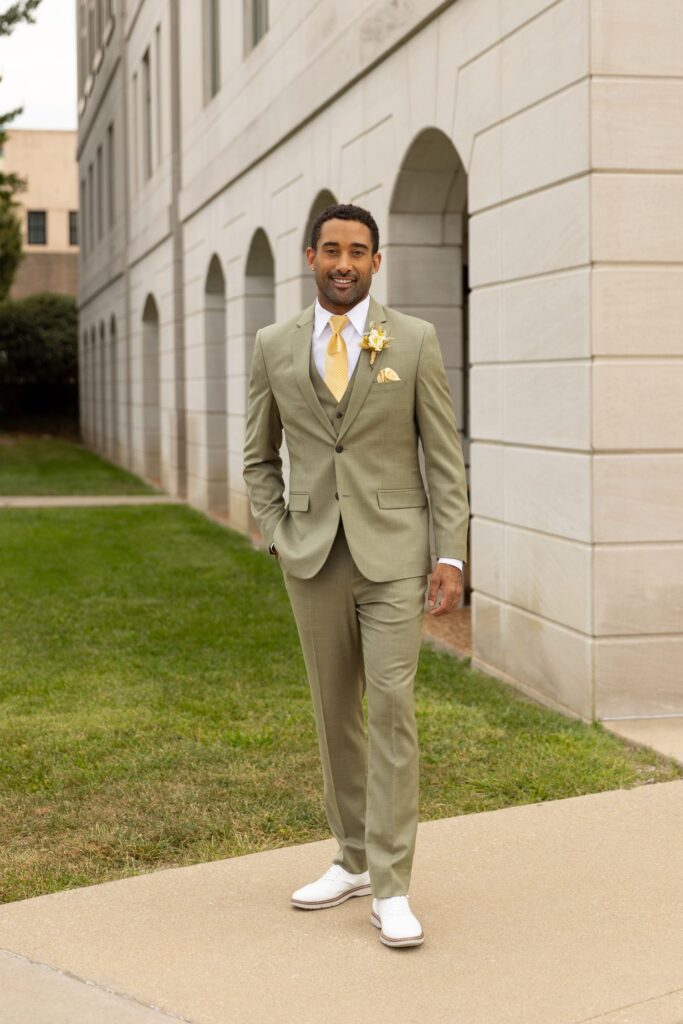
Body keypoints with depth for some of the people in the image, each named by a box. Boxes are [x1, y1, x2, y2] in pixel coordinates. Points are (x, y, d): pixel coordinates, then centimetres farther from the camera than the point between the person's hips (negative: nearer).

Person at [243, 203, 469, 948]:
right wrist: (279, 542, 2)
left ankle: (389, 888, -4)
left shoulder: (415, 341, -2)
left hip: (392, 552, -3)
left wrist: (452, 557, -9)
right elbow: (259, 459, 13)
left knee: (391, 709, -10)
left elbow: (444, 458, -2)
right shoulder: (274, 346, 4)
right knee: (335, 712, 11)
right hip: (314, 558, 3)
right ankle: (354, 859, 26)